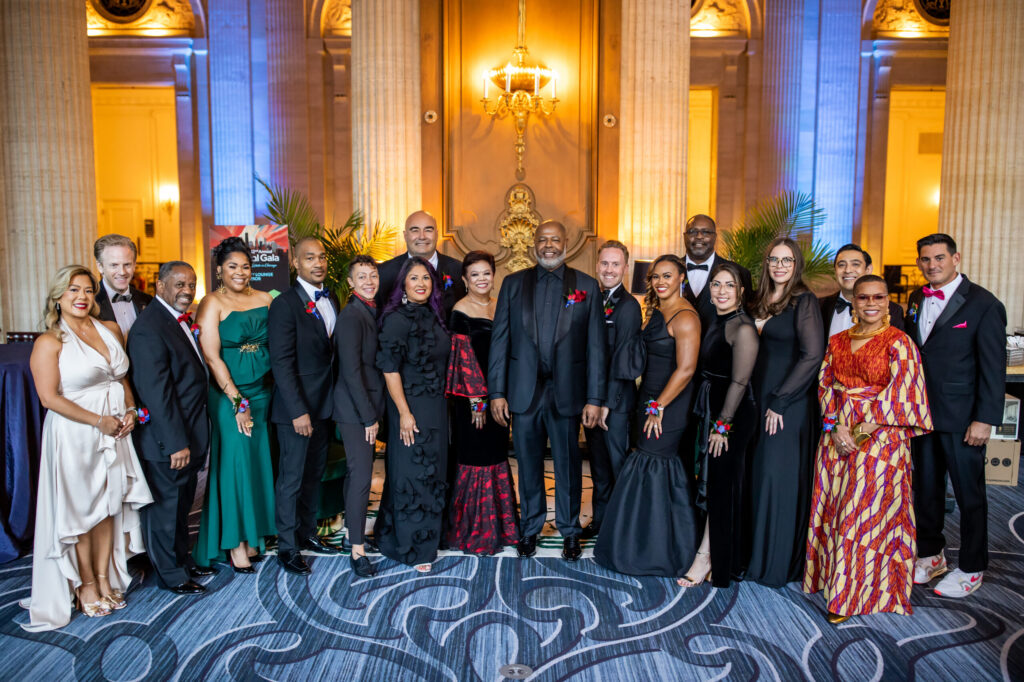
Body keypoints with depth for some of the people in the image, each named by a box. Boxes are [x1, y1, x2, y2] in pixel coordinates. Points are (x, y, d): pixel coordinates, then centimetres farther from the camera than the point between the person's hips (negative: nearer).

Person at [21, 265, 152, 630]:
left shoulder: (111, 330, 7)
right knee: (80, 510, 8)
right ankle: (86, 584, 24)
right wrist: (98, 420, -15)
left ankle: (105, 577, 26)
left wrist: (130, 410, 0)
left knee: (109, 505, 12)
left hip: (115, 432, 5)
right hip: (74, 436, -5)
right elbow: (50, 397, -15)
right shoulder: (49, 342, -10)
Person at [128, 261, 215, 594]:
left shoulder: (182, 320, 9)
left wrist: (191, 439, 12)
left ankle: (183, 559, 38)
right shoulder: (149, 329, -21)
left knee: (182, 503, 22)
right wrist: (176, 443, -23)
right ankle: (170, 574, 24)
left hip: (189, 436, 9)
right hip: (168, 441, -9)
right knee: (165, 506, 8)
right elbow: (156, 392, -24)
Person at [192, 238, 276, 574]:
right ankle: (234, 542, 14)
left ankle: (254, 536, 23)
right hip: (229, 395, -5)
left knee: (260, 462, 9)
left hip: (264, 392, 5)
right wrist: (237, 401, -13)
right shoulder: (212, 304, -6)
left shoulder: (264, 299, 8)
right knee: (235, 463, 0)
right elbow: (212, 357, -11)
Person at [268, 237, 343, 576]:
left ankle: (307, 534, 33)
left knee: (314, 474, 18)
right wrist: (298, 411, -20)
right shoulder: (284, 305, -14)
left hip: (325, 405, 7)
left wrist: (333, 402, 5)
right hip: (297, 407, -7)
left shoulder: (331, 300, 8)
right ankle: (287, 548, 19)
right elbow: (281, 364, -17)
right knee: (292, 479, 5)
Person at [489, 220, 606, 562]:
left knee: (568, 464, 10)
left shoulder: (587, 286, 2)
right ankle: (530, 528, 31)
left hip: (567, 393, -1)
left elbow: (595, 345, 0)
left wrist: (594, 399, -4)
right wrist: (497, 392, -2)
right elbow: (500, 340, 3)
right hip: (524, 392, 1)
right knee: (528, 464, 12)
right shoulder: (513, 283, 5)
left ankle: (570, 531, 29)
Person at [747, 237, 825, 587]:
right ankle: (759, 554, 25)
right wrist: (759, 399, 5)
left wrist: (780, 401, -16)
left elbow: (813, 355, -17)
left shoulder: (804, 301, -9)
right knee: (759, 476, 11)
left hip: (788, 406, -7)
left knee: (779, 477, 0)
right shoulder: (761, 302, 12)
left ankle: (778, 564, 14)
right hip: (759, 401, 7)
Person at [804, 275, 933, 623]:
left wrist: (862, 430, -13)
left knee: (864, 514, 0)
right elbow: (825, 384, 6)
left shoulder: (898, 342, -6)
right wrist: (835, 426, -8)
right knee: (832, 509, 10)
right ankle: (833, 577, 26)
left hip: (880, 436, -5)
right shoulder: (837, 341, 9)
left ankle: (850, 596, 11)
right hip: (836, 435, 5)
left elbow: (899, 394, -12)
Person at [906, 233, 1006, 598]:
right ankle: (931, 554, 31)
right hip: (921, 413, 6)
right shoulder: (916, 300, 9)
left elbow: (993, 367, -10)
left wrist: (985, 419, -14)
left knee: (969, 493, 7)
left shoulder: (983, 304, -9)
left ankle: (971, 568, 21)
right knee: (926, 488, 15)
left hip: (960, 418, -5)